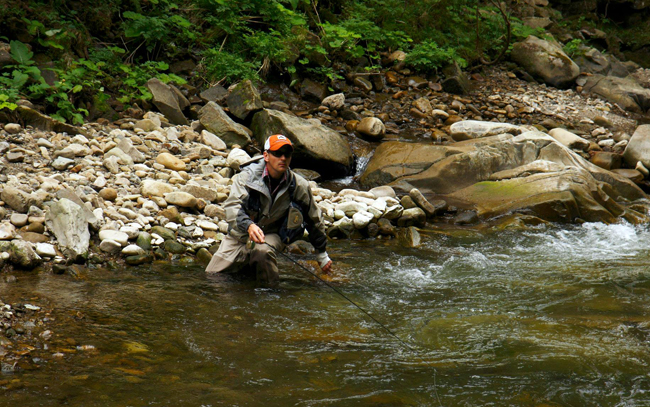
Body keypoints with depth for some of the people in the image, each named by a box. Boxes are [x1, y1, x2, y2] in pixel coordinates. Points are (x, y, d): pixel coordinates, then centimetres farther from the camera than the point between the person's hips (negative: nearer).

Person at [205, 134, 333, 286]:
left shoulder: (299, 186, -8)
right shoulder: (248, 176, -13)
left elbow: (314, 219, 6)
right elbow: (232, 204, -25)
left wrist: (322, 255, 14)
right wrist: (248, 225, -46)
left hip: (271, 235, -1)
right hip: (240, 235, 2)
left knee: (262, 251, -38)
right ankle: (247, 265, 30)